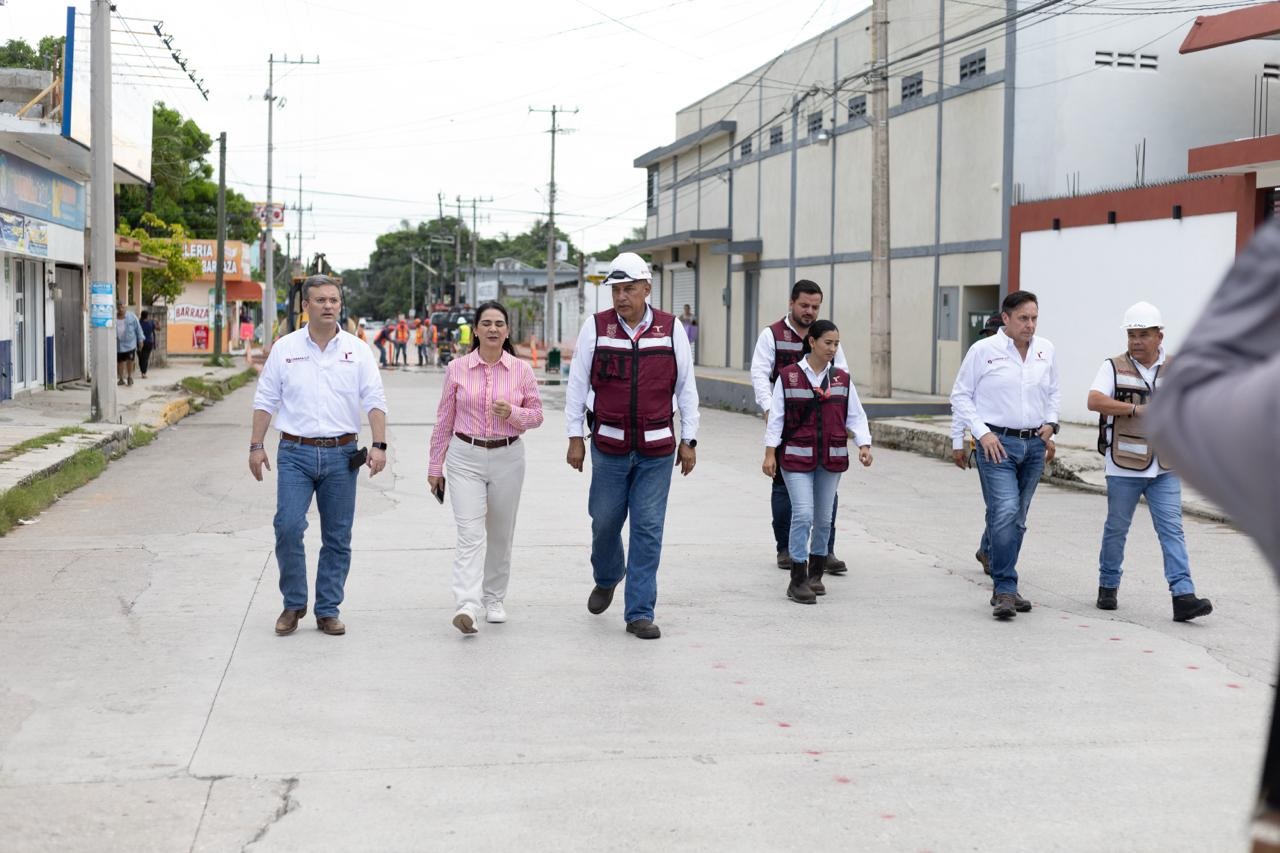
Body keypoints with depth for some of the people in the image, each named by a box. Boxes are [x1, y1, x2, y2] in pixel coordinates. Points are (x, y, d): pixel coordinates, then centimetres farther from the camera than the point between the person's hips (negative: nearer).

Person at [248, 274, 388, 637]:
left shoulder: (357, 350, 4)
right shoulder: (285, 348, 4)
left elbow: (374, 401, 0)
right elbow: (265, 400, 7)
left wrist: (379, 445, -11)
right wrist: (256, 446, 1)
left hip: (341, 455, 1)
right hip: (295, 453, -1)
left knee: (337, 538, 5)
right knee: (288, 527, -11)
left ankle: (328, 611, 16)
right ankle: (293, 604, 8)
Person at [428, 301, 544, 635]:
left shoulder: (522, 370, 0)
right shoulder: (457, 369, 0)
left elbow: (536, 415, 6)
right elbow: (444, 420, 6)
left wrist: (513, 413, -16)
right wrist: (435, 466, 7)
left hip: (508, 459, 2)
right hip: (465, 458, -1)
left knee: (500, 535, 12)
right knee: (470, 533, -13)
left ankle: (494, 599, 29)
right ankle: (468, 606, -22)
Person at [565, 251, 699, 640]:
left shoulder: (671, 328, 1)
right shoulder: (595, 327, -1)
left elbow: (686, 387, 7)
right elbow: (577, 385, 4)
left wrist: (688, 440, 5)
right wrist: (575, 437, 1)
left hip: (657, 449, 0)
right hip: (609, 446, 0)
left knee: (649, 529, 0)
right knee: (605, 521, 9)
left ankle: (640, 613, 7)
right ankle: (606, 578, 41)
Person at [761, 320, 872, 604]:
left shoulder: (842, 379, 6)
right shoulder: (788, 376, -3)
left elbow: (855, 416, 7)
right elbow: (776, 417, -2)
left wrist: (863, 445, -7)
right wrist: (770, 453, -5)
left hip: (831, 458, 4)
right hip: (797, 457, -4)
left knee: (823, 517, 10)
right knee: (803, 514, -12)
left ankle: (816, 574, 24)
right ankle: (798, 580, -7)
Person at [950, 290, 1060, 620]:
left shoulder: (1045, 350, 9)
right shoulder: (983, 351, -4)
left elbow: (1054, 391, 24)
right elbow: (960, 396, 0)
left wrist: (1050, 423, 8)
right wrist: (982, 432, -9)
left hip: (1034, 444, 5)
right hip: (997, 444, -5)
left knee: (1017, 519, 10)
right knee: (1004, 513, -17)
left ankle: (1004, 590, 19)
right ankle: (1005, 590, -13)